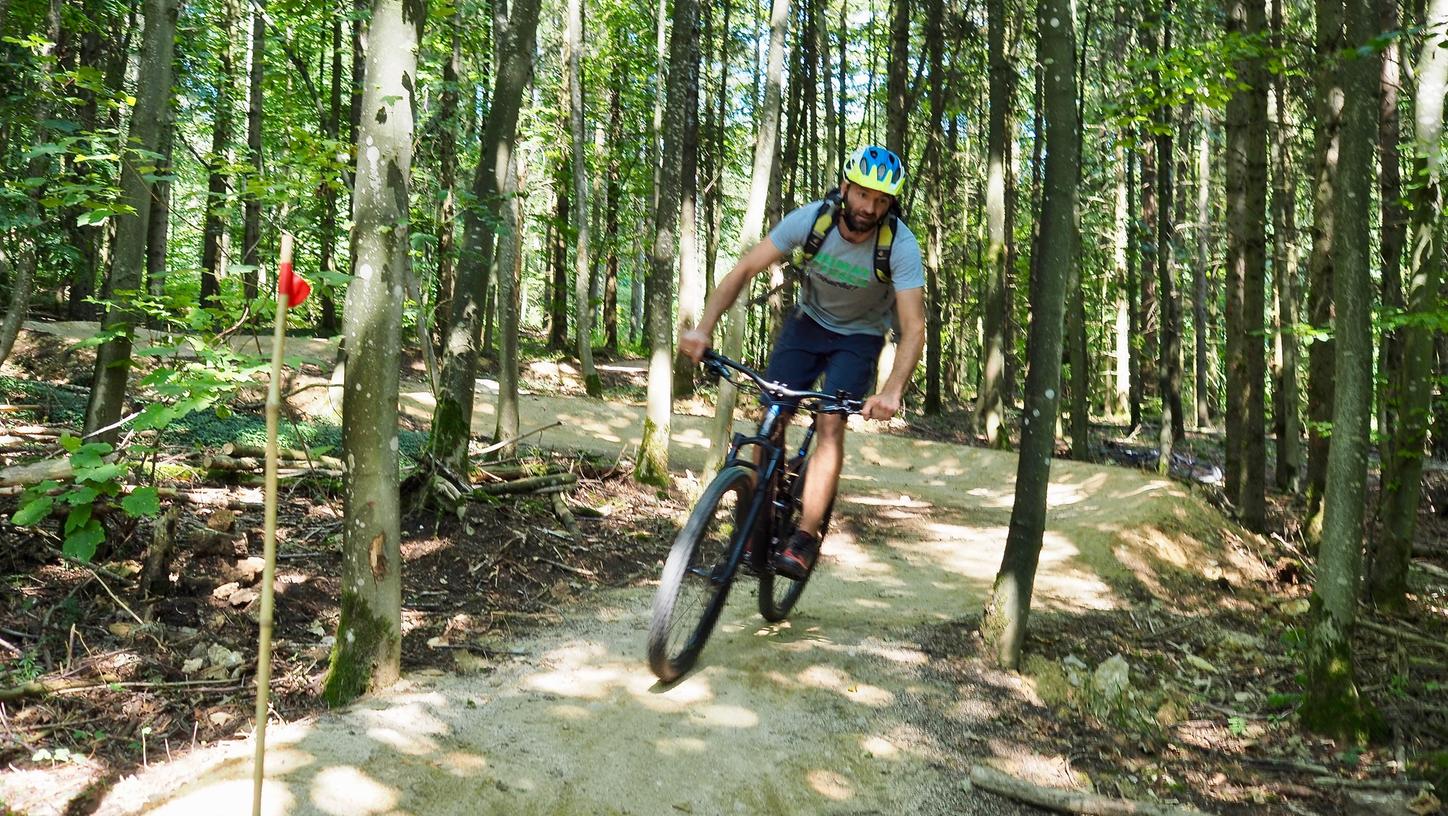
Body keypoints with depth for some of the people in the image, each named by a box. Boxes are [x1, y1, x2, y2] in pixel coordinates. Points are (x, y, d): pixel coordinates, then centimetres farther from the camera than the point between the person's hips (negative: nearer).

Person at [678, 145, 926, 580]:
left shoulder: (901, 245, -29)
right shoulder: (811, 219, -24)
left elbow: (913, 329, -33)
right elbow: (744, 270, -21)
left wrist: (892, 391, -49)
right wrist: (703, 327, -34)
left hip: (860, 336, -2)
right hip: (808, 321, 2)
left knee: (830, 425, -20)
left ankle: (805, 539, -14)